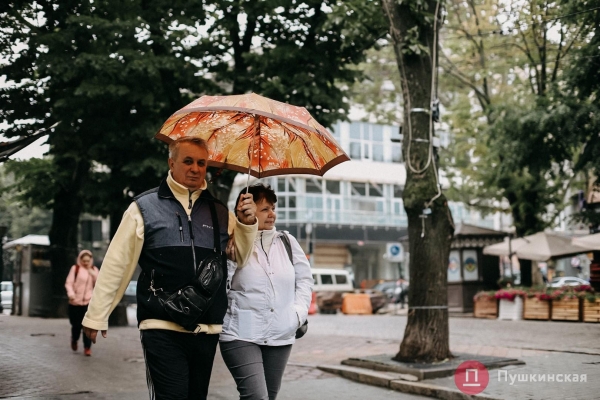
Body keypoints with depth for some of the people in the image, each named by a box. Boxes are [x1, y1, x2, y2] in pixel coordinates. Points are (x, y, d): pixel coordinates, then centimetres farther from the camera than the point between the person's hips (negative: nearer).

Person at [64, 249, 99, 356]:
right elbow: (68, 283, -5)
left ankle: (87, 347, 0)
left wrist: (93, 274, -9)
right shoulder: (75, 268, 0)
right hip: (75, 302, -1)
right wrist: (71, 293, -22)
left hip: (89, 301, 1)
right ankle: (74, 340, 38)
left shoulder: (94, 270, 11)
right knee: (76, 324, 7)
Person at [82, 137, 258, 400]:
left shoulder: (220, 213, 11)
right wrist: (96, 316, 3)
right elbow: (116, 264, 1)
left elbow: (243, 255, 17)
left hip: (208, 330, 4)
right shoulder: (144, 208, 0)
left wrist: (247, 223, -1)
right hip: (162, 329, -4)